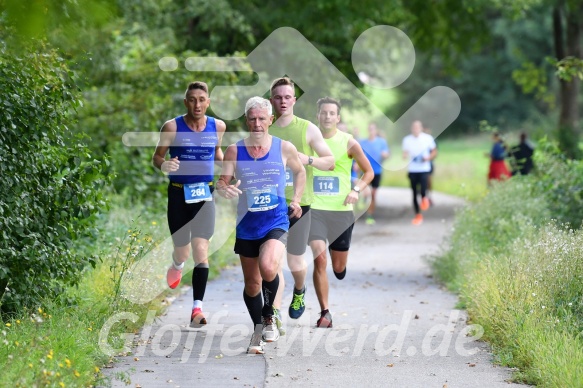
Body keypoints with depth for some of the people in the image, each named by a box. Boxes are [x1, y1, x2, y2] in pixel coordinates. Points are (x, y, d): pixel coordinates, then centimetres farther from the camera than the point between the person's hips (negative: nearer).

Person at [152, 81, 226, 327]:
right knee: (182, 252, 9)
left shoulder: (217, 127, 0)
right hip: (179, 194, -1)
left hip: (205, 195, 1)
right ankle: (177, 265, 49)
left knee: (201, 251, -12)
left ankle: (197, 308, -14)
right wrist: (164, 165, -24)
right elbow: (157, 156, -1)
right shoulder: (172, 127, -9)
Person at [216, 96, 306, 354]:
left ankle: (268, 315, -1)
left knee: (268, 267, -28)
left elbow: (299, 171, 17)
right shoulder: (234, 151, -2)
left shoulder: (284, 148, -2)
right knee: (251, 282, 10)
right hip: (246, 225, 2)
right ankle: (258, 331, 31)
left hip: (276, 223, -2)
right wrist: (224, 188, -28)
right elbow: (222, 182, -5)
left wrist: (296, 200, 7)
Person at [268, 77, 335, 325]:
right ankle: (275, 312, -11)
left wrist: (307, 159, -14)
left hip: (300, 202, -1)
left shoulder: (308, 129, 1)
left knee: (295, 262, 9)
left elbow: (330, 162, 4)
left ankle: (299, 291, 42)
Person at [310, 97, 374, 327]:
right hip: (314, 209, 0)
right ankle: (325, 314, -7)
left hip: (341, 210, 0)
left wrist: (356, 190, -10)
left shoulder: (348, 142, -1)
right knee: (319, 259, -15)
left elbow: (369, 172, 6)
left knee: (339, 269, 6)